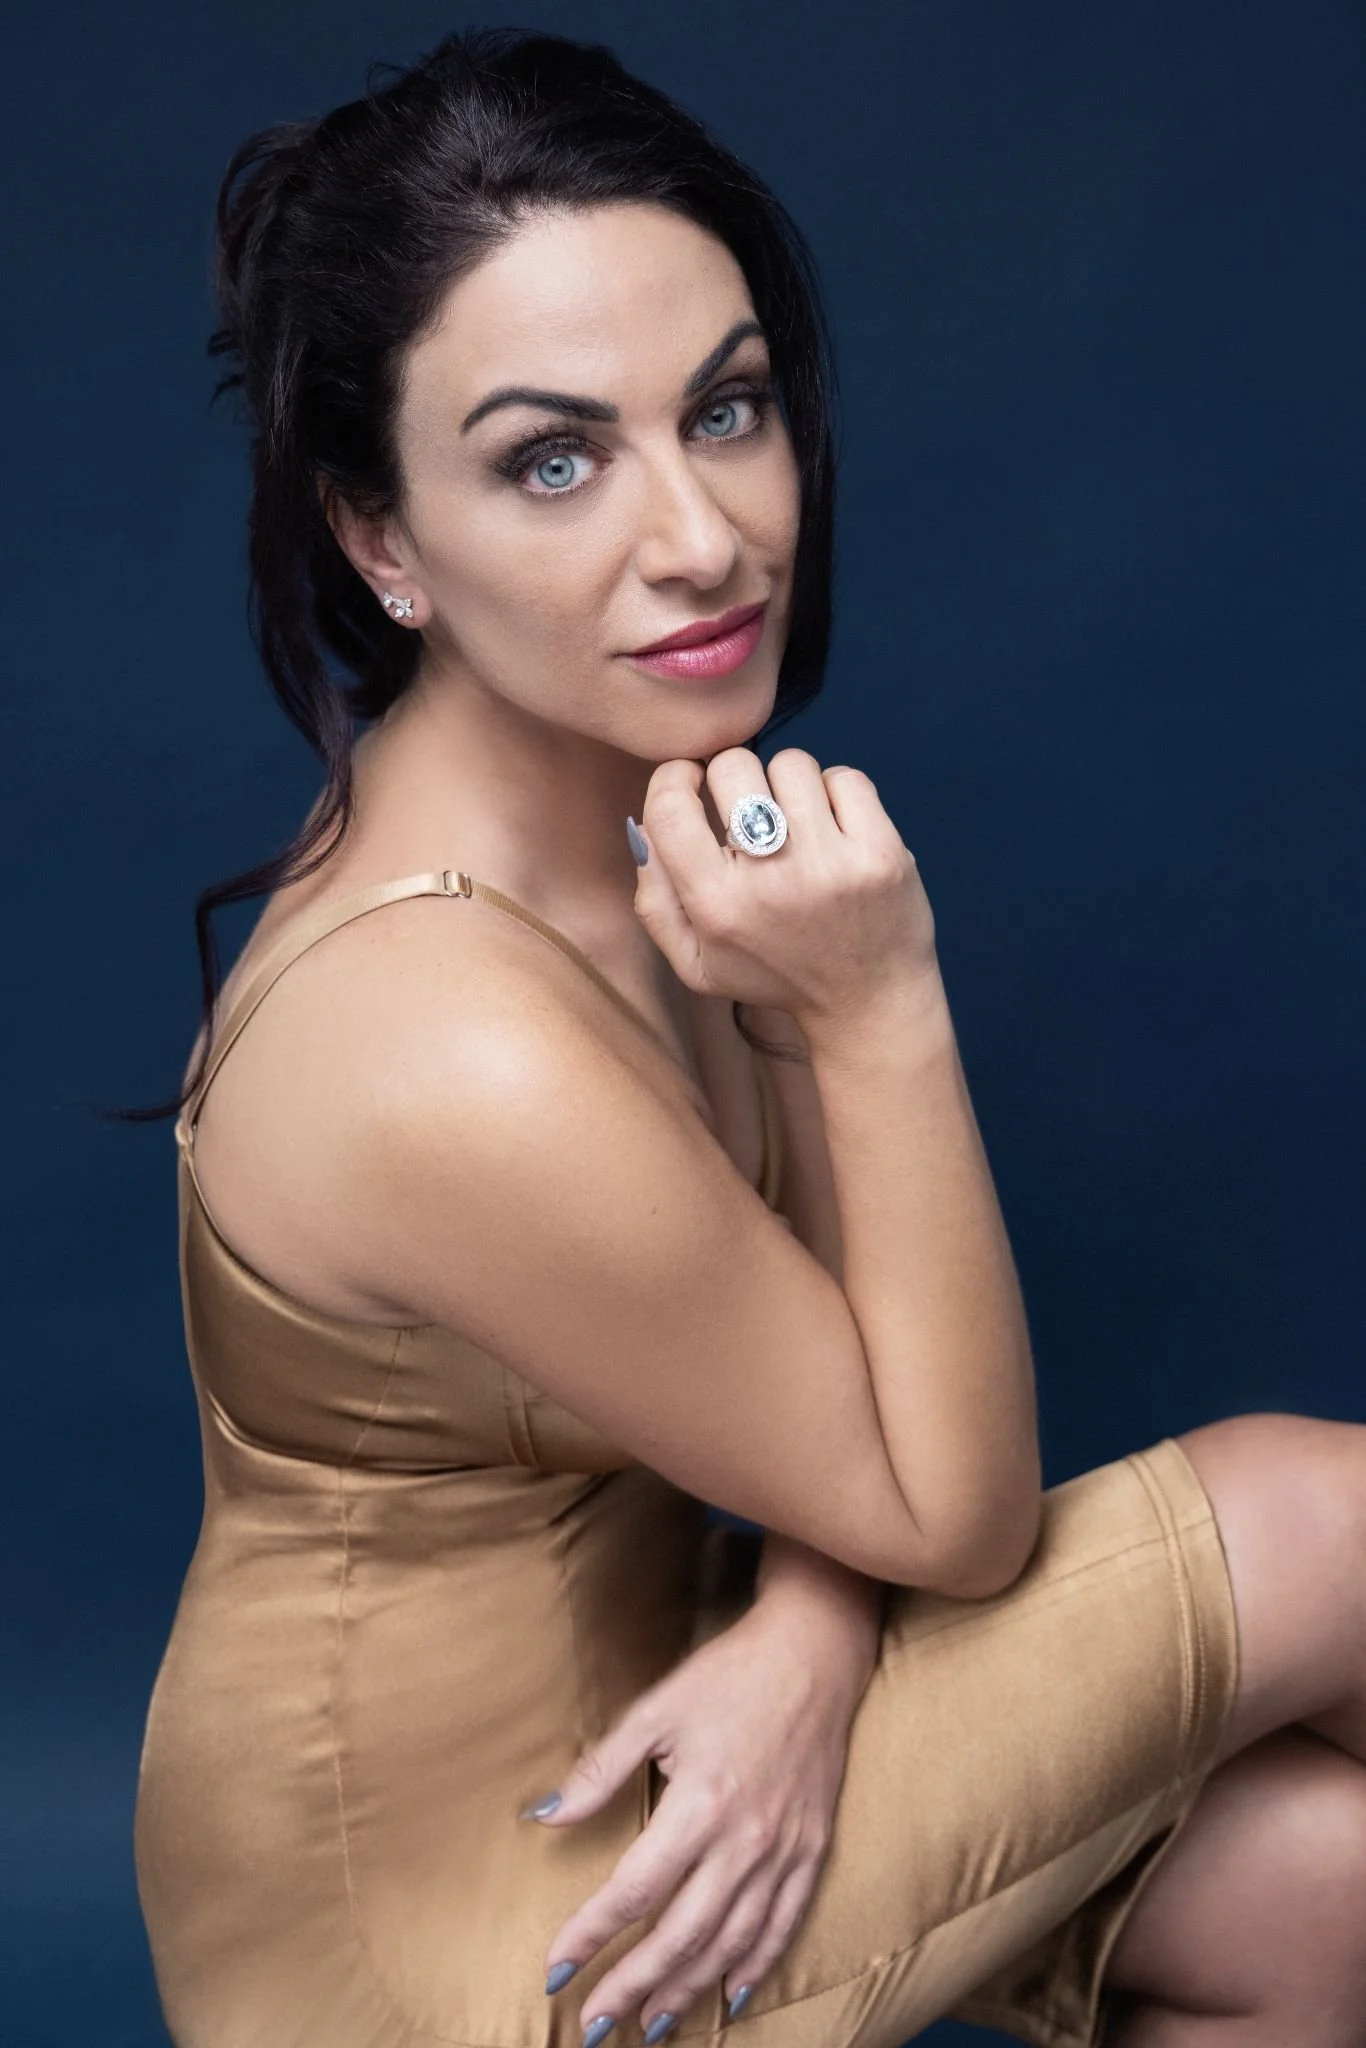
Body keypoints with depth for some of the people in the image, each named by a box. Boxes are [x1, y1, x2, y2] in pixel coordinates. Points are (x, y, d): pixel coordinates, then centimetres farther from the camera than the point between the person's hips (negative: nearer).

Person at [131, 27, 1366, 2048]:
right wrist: (879, 1011, -30)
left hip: (613, 1669, 7)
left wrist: (809, 1638, -18)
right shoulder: (469, 1064, -35)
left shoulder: (653, 777, -7)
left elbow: (845, 1302, 0)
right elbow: (962, 1518, -20)